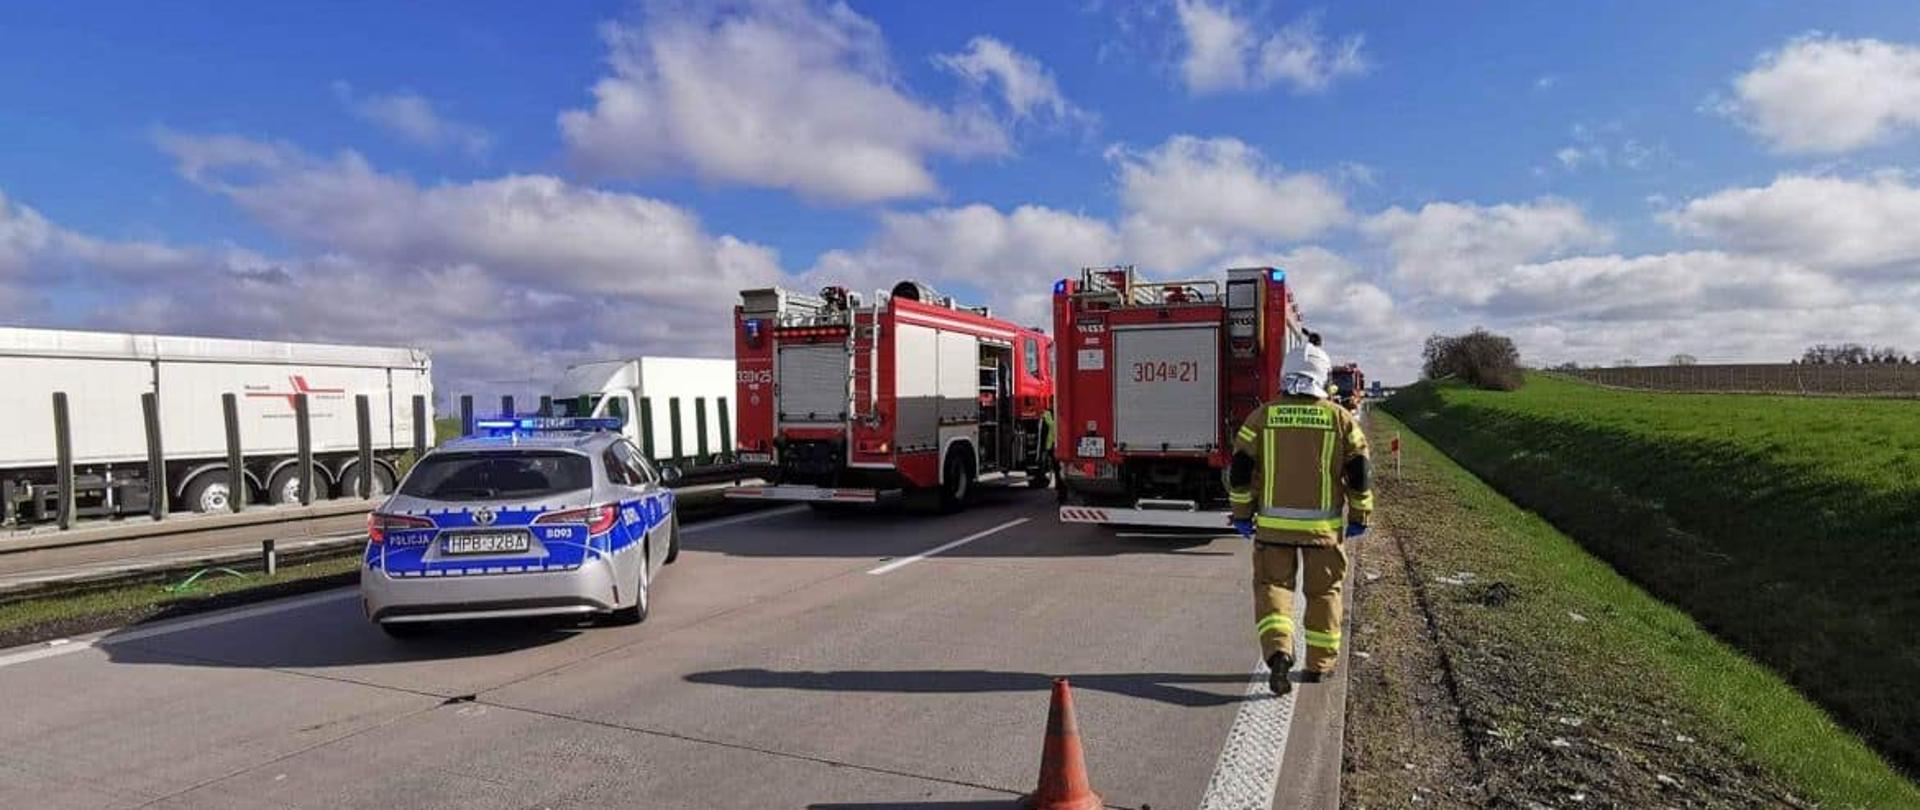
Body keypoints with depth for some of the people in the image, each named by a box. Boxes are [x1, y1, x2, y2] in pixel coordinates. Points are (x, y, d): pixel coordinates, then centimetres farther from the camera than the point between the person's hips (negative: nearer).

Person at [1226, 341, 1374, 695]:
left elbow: (1240, 470, -2)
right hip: (1323, 525, 1)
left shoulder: (1262, 417, -2)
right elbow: (1359, 473, -1)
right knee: (1323, 591, 14)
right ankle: (1320, 662, 23)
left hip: (1273, 523, 0)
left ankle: (1278, 650, -12)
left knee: (1272, 585, 8)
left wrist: (1242, 515, 6)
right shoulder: (1340, 418, -2)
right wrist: (1360, 517, 9)